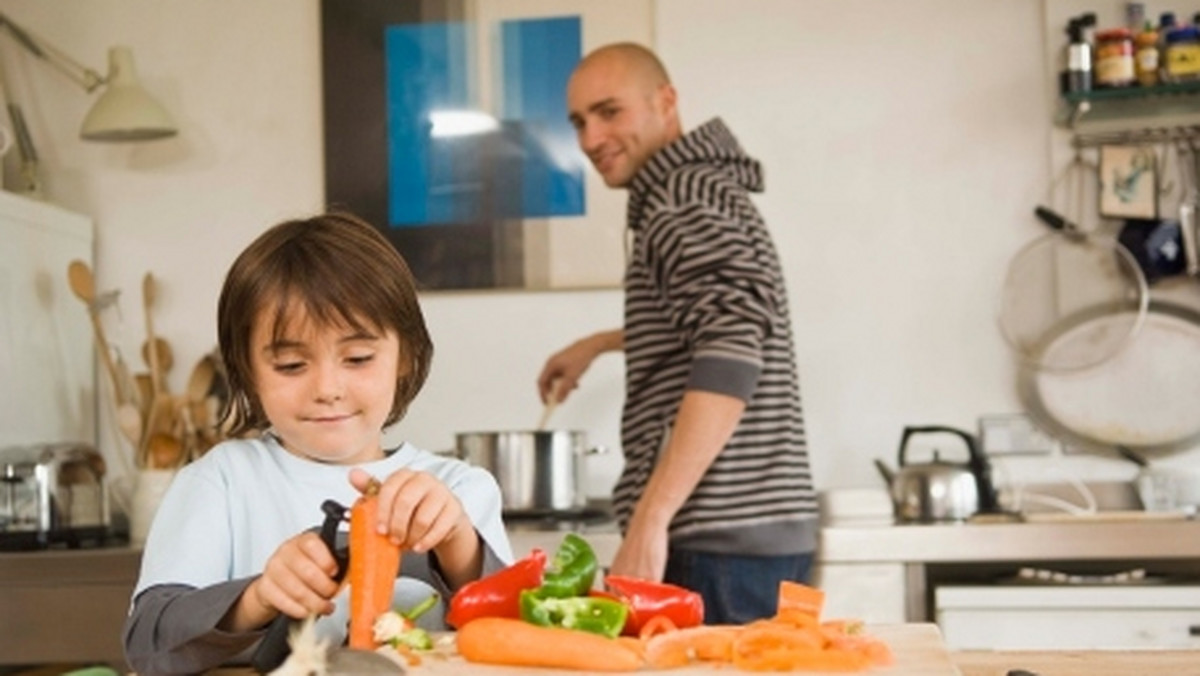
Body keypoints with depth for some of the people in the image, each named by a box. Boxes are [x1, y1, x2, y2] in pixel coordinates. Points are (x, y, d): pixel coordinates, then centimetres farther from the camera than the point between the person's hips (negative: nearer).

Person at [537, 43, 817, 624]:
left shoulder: (685, 199, -11)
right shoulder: (702, 187, 18)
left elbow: (729, 364, -25)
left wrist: (648, 521, -27)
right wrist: (600, 344, 41)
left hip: (724, 540, -10)